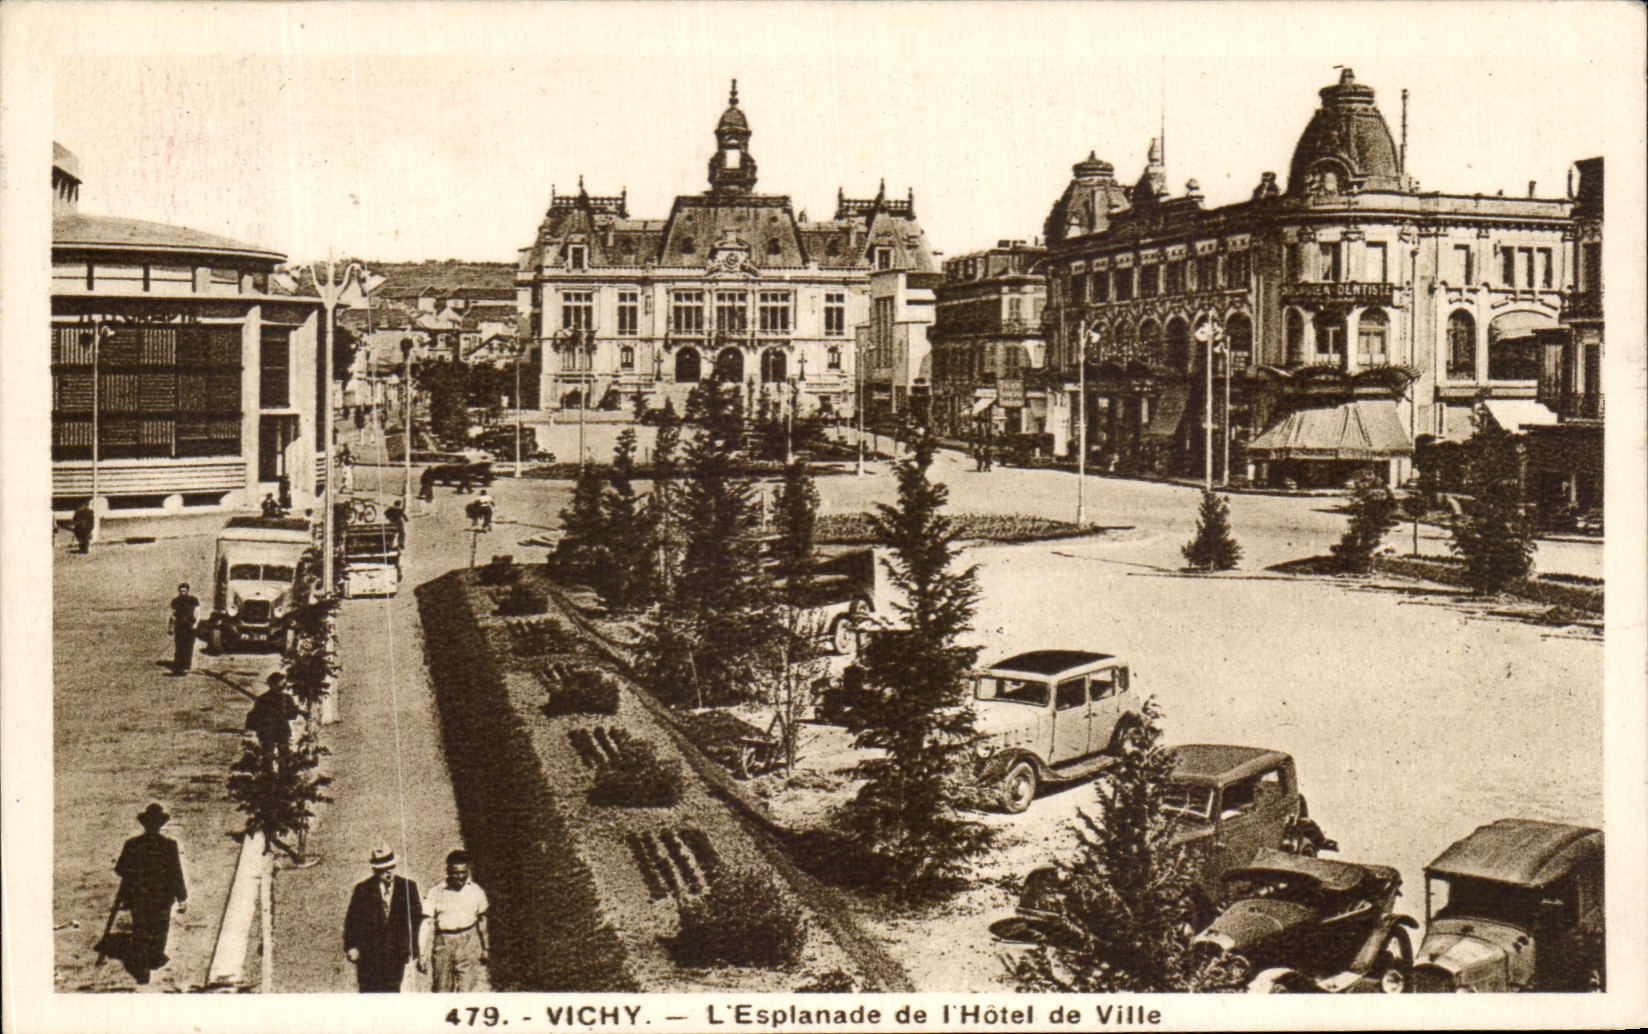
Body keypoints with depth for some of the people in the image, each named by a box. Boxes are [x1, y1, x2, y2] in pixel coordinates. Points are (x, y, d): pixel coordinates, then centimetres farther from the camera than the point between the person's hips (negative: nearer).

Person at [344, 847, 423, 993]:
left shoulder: (408, 887, 4)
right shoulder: (363, 889, 1)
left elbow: (417, 920, 7)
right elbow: (351, 920, 4)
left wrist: (418, 952, 4)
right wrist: (350, 947, -4)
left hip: (397, 953, 1)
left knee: (392, 992, -1)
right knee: (369, 994, 0)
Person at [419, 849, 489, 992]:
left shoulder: (476, 892, 1)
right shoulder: (436, 894, -5)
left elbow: (482, 920, 13)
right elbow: (428, 925, -5)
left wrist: (485, 948, 21)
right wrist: (422, 954, -8)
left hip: (469, 943, 0)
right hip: (443, 944, 0)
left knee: (468, 989, -7)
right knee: (441, 989, 7)